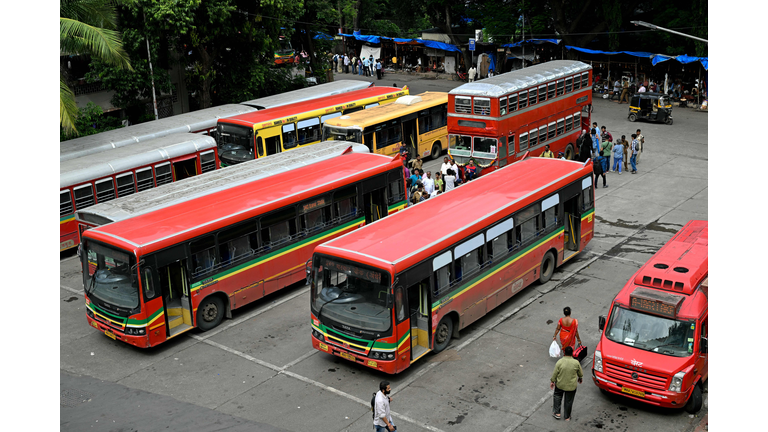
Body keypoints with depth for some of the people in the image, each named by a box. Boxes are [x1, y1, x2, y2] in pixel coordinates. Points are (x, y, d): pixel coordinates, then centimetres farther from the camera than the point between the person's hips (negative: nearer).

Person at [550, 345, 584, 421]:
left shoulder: (559, 362, -18)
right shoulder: (576, 363, -14)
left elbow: (554, 374, -10)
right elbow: (580, 373, 1)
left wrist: (552, 381, 6)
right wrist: (580, 378, 22)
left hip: (560, 384, 0)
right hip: (571, 386, 0)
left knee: (557, 396, 25)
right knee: (568, 401, 16)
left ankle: (557, 413, 25)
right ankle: (567, 417, 28)